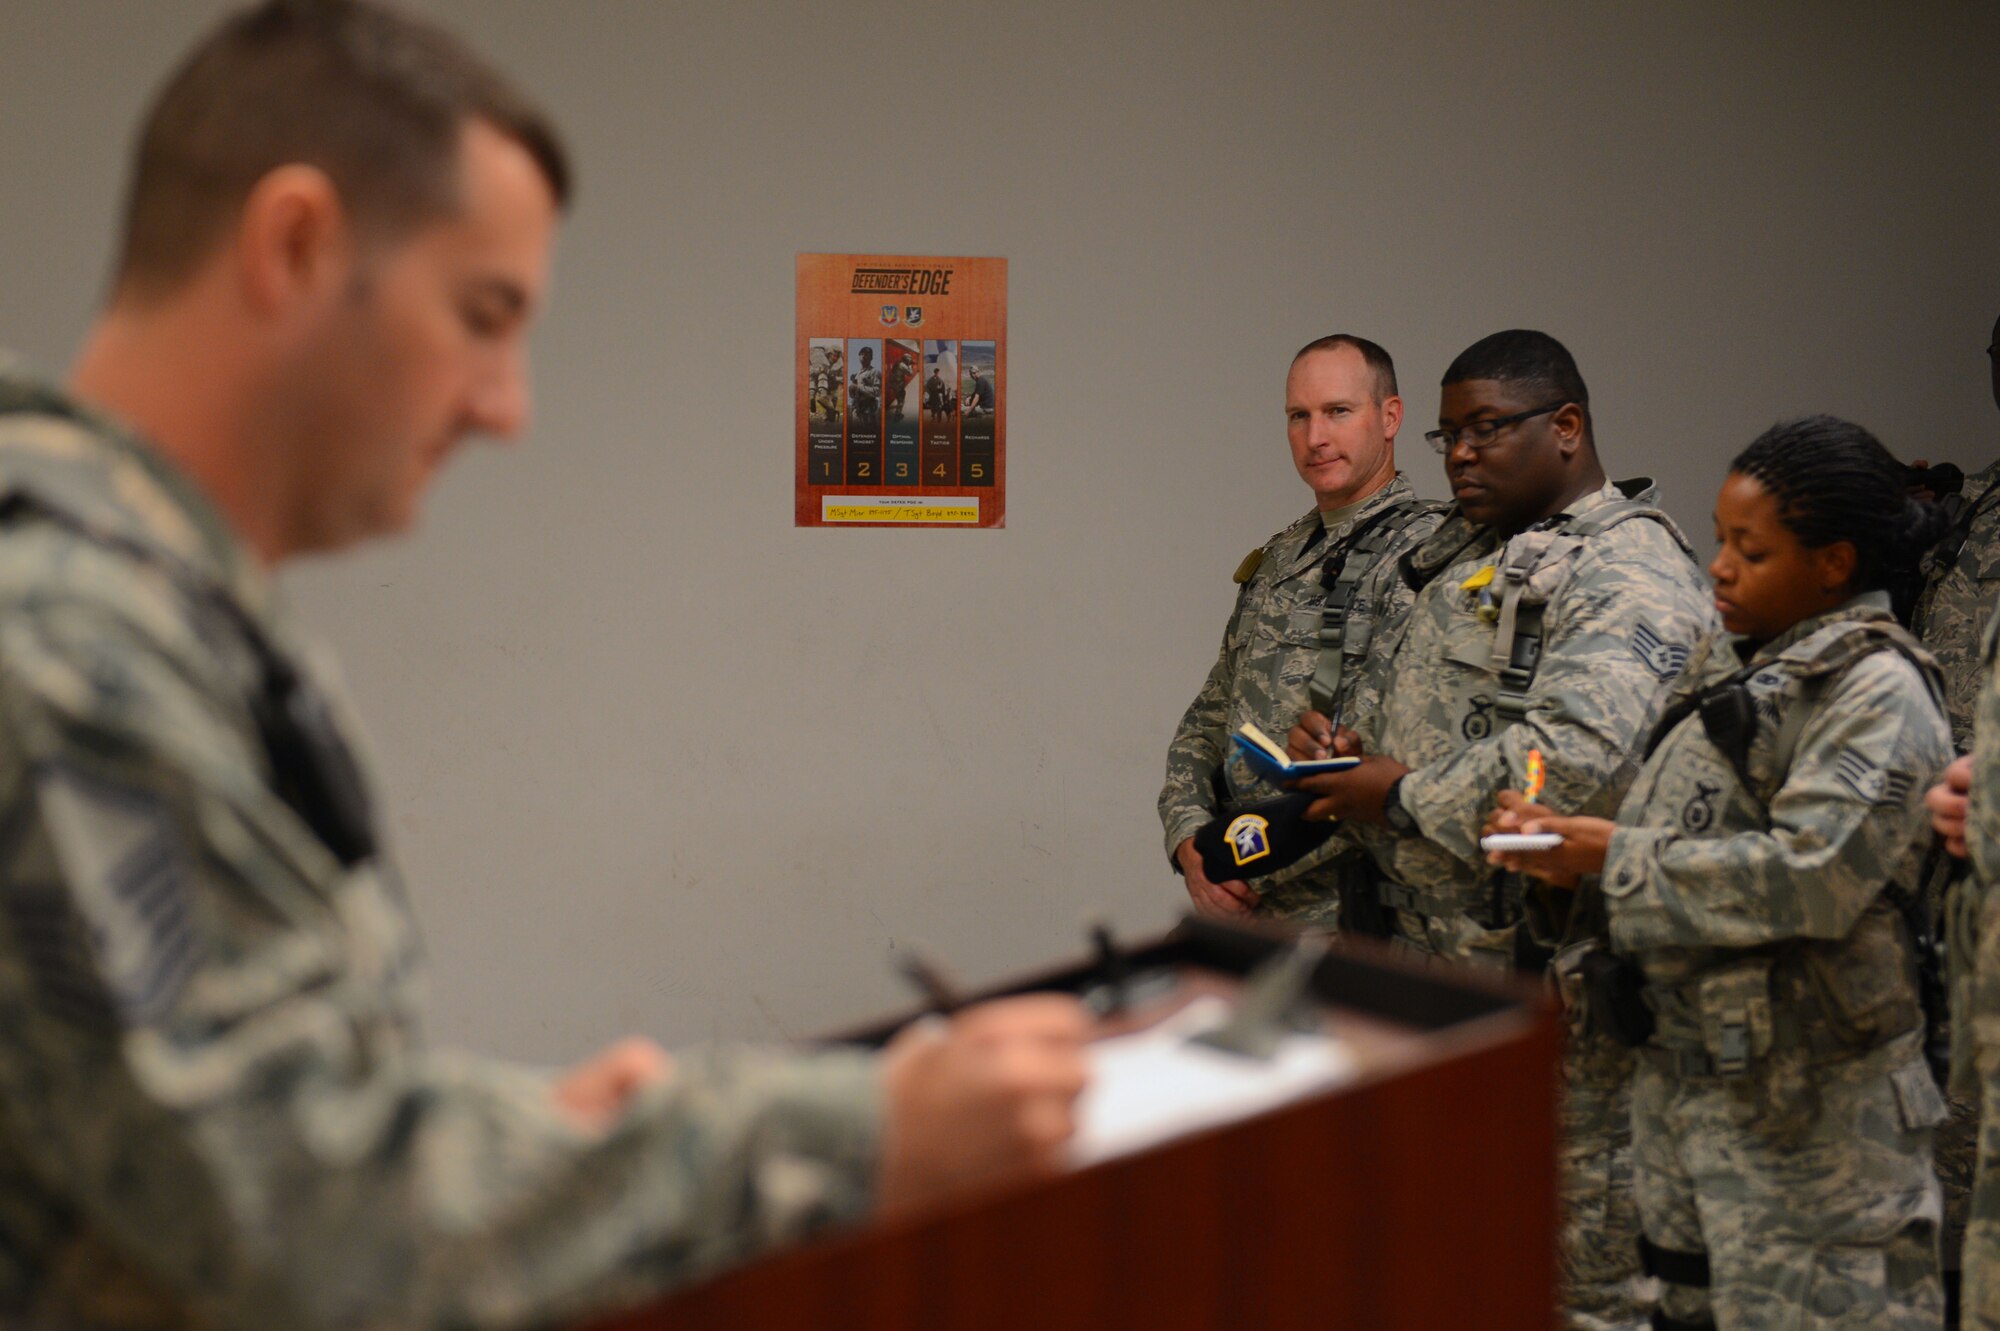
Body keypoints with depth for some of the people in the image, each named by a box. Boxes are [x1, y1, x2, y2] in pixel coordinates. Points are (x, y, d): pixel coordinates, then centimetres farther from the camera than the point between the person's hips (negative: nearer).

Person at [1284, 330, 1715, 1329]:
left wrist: (1405, 795, -19)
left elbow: (1581, 757, -29)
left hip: (1550, 973, -9)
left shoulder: (1625, 576, -14)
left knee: (1584, 1235, -1)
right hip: (1438, 950, 9)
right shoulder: (1468, 555, 18)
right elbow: (1423, 715, 30)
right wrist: (1350, 741, 6)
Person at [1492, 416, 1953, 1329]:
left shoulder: (1878, 690, -12)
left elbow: (1812, 875, -24)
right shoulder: (1733, 664, 15)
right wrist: (1566, 843, 2)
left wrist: (1617, 861, -18)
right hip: (1686, 1068, 9)